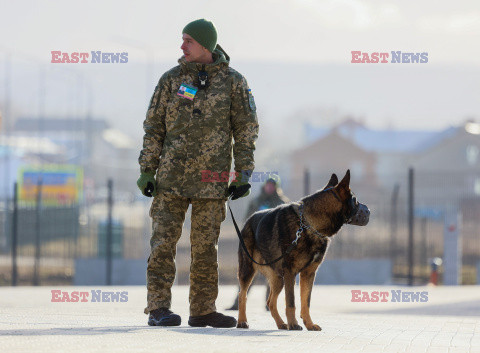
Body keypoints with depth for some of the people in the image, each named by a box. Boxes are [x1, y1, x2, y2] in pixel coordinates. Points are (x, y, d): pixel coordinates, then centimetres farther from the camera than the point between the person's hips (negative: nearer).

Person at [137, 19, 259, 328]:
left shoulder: (233, 82, 3)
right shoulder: (171, 79, 4)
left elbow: (246, 130, 5)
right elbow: (154, 127, 8)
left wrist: (244, 175, -1)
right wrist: (147, 170, 3)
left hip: (212, 181, 0)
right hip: (171, 177, 0)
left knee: (206, 247, 5)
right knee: (163, 243, -6)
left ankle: (203, 310, 12)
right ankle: (158, 308, -5)